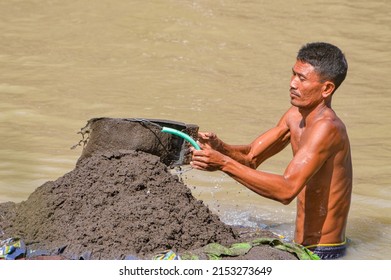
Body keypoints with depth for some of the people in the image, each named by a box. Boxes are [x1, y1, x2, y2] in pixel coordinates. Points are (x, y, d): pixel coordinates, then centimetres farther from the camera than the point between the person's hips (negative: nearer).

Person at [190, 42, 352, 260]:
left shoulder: (327, 128, -22)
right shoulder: (296, 115, 7)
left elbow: (287, 190, -31)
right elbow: (251, 157, 11)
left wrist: (225, 164, -33)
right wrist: (220, 148, -11)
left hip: (321, 252, -9)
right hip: (303, 248, 9)